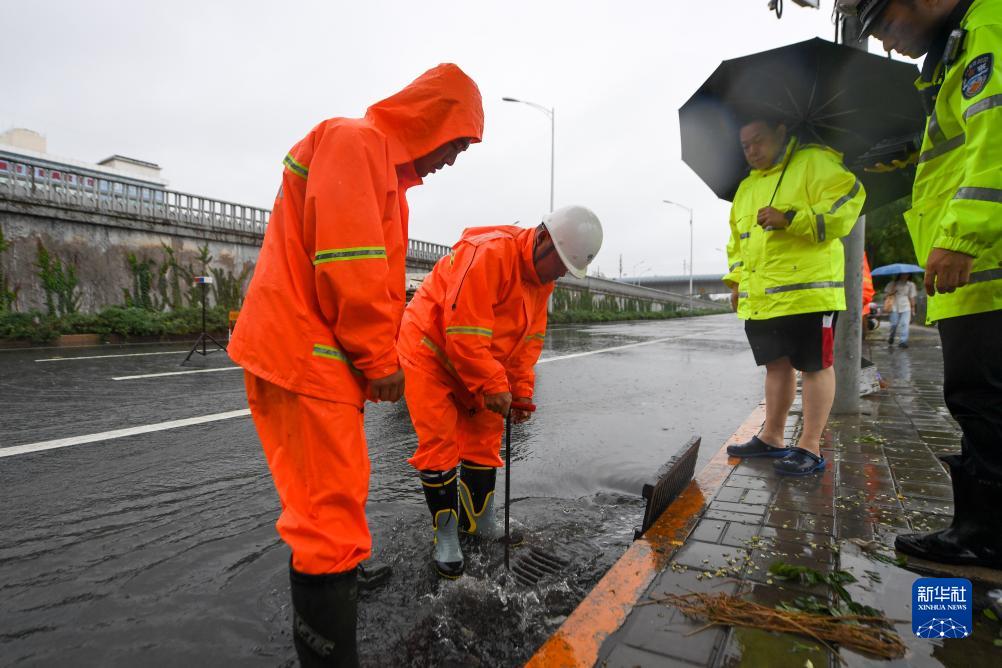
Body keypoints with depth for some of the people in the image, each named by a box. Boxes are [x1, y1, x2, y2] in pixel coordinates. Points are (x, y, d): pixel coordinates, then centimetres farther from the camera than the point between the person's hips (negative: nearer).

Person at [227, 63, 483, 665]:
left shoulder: (383, 164, 22)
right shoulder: (354, 141, -10)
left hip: (322, 361, 11)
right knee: (333, 516, -6)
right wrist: (381, 359, -13)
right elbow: (347, 264, -21)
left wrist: (378, 356, 15)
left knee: (327, 508, 21)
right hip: (307, 358, -11)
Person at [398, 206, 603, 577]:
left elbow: (530, 339, 5)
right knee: (440, 443, -6)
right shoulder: (489, 253, -30)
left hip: (474, 364, 9)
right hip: (429, 352, -8)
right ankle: (445, 536, 9)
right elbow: (464, 334, -31)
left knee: (485, 438, 10)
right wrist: (493, 387, -24)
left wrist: (521, 392, -1)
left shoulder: (543, 277, 0)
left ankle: (480, 520, 27)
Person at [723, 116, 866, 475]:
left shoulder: (815, 162, 0)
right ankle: (772, 438, 23)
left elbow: (845, 204, -14)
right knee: (777, 365, 13)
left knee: (816, 365, -1)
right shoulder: (746, 187, 21)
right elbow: (736, 241, 25)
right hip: (759, 298, 7)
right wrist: (736, 280, 15)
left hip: (807, 291, -7)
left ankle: (810, 447, 5)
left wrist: (790, 218, -22)